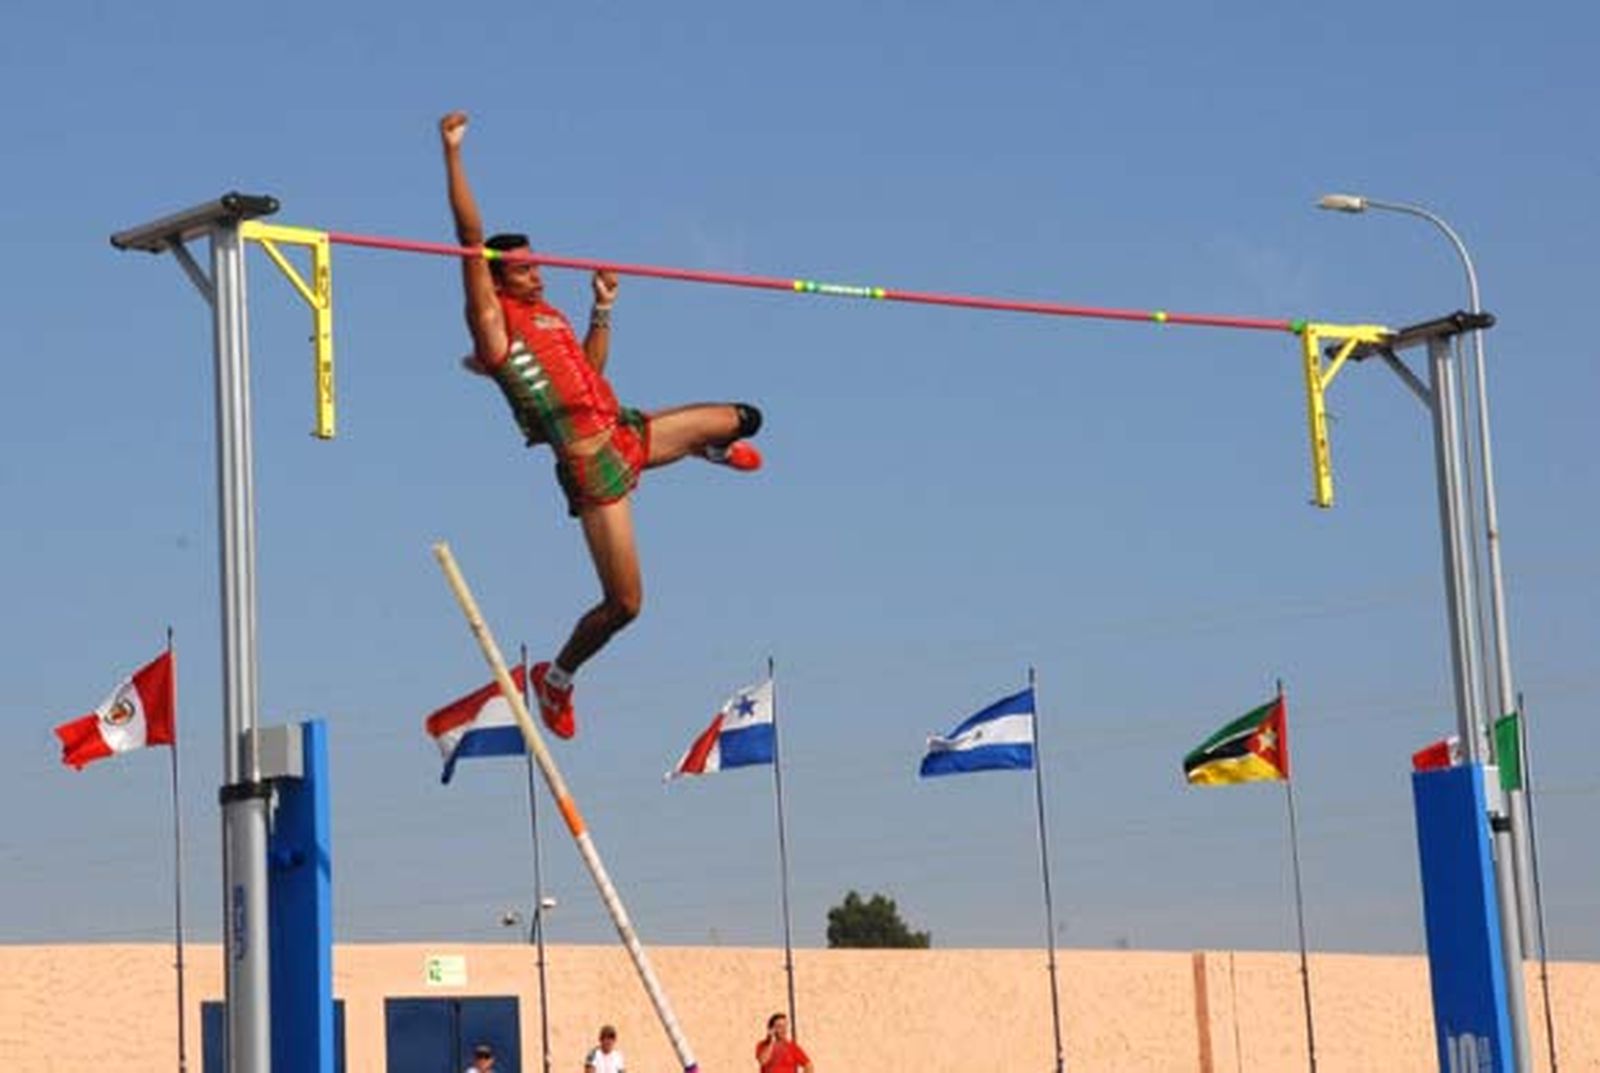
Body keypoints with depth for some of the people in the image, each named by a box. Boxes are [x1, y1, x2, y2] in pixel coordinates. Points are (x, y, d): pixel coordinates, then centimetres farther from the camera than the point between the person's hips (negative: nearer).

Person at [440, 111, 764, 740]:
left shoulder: (547, 315, 18)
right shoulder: (493, 317, -6)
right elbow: (470, 234, -14)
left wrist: (602, 310, 26)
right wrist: (452, 154, -16)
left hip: (626, 434, 8)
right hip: (589, 464, -8)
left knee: (742, 420, 20)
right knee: (624, 604, -9)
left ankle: (715, 448, 56)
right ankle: (556, 678, 16)